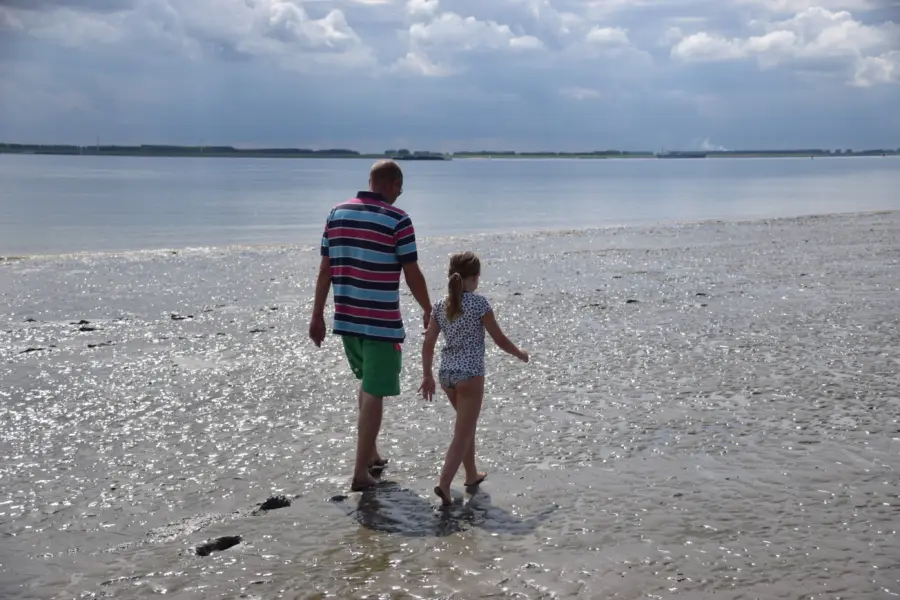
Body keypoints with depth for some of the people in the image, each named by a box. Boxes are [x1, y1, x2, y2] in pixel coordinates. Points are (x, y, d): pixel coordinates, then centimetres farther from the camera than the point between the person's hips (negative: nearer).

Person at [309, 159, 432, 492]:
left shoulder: (337, 213, 5)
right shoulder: (398, 219, -11)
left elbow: (325, 269, 6)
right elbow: (412, 274, -8)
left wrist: (317, 315, 11)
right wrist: (428, 311, 7)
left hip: (347, 319, 6)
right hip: (382, 322, -6)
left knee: (366, 383, 25)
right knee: (374, 394, 2)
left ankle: (370, 454, 31)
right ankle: (361, 472, 4)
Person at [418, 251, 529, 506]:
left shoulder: (440, 306, 4)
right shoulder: (479, 303, -10)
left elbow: (428, 343, 3)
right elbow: (499, 339, -5)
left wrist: (427, 375, 12)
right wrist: (520, 354, 13)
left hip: (446, 374, 6)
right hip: (470, 374, -6)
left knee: (466, 425, 24)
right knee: (463, 433, -2)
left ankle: (472, 475, 36)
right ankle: (444, 483, -14)